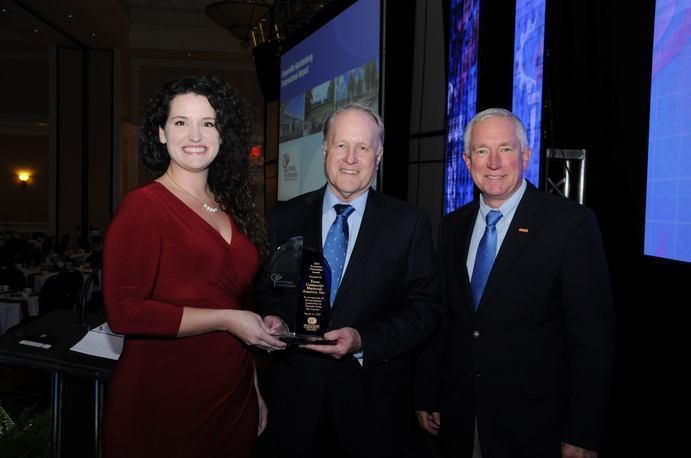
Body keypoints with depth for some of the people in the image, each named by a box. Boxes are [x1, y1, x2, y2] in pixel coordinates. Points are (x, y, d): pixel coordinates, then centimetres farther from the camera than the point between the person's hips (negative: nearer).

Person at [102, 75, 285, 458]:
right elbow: (124, 312, -17)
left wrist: (255, 390, 15)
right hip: (160, 404, -6)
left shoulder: (231, 208, 7)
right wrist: (225, 319, -17)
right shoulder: (142, 207, -11)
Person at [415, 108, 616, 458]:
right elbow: (441, 317, 8)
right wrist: (426, 395, 8)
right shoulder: (453, 226, 4)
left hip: (533, 428, -4)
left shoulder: (572, 223, -12)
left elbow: (593, 336, -12)